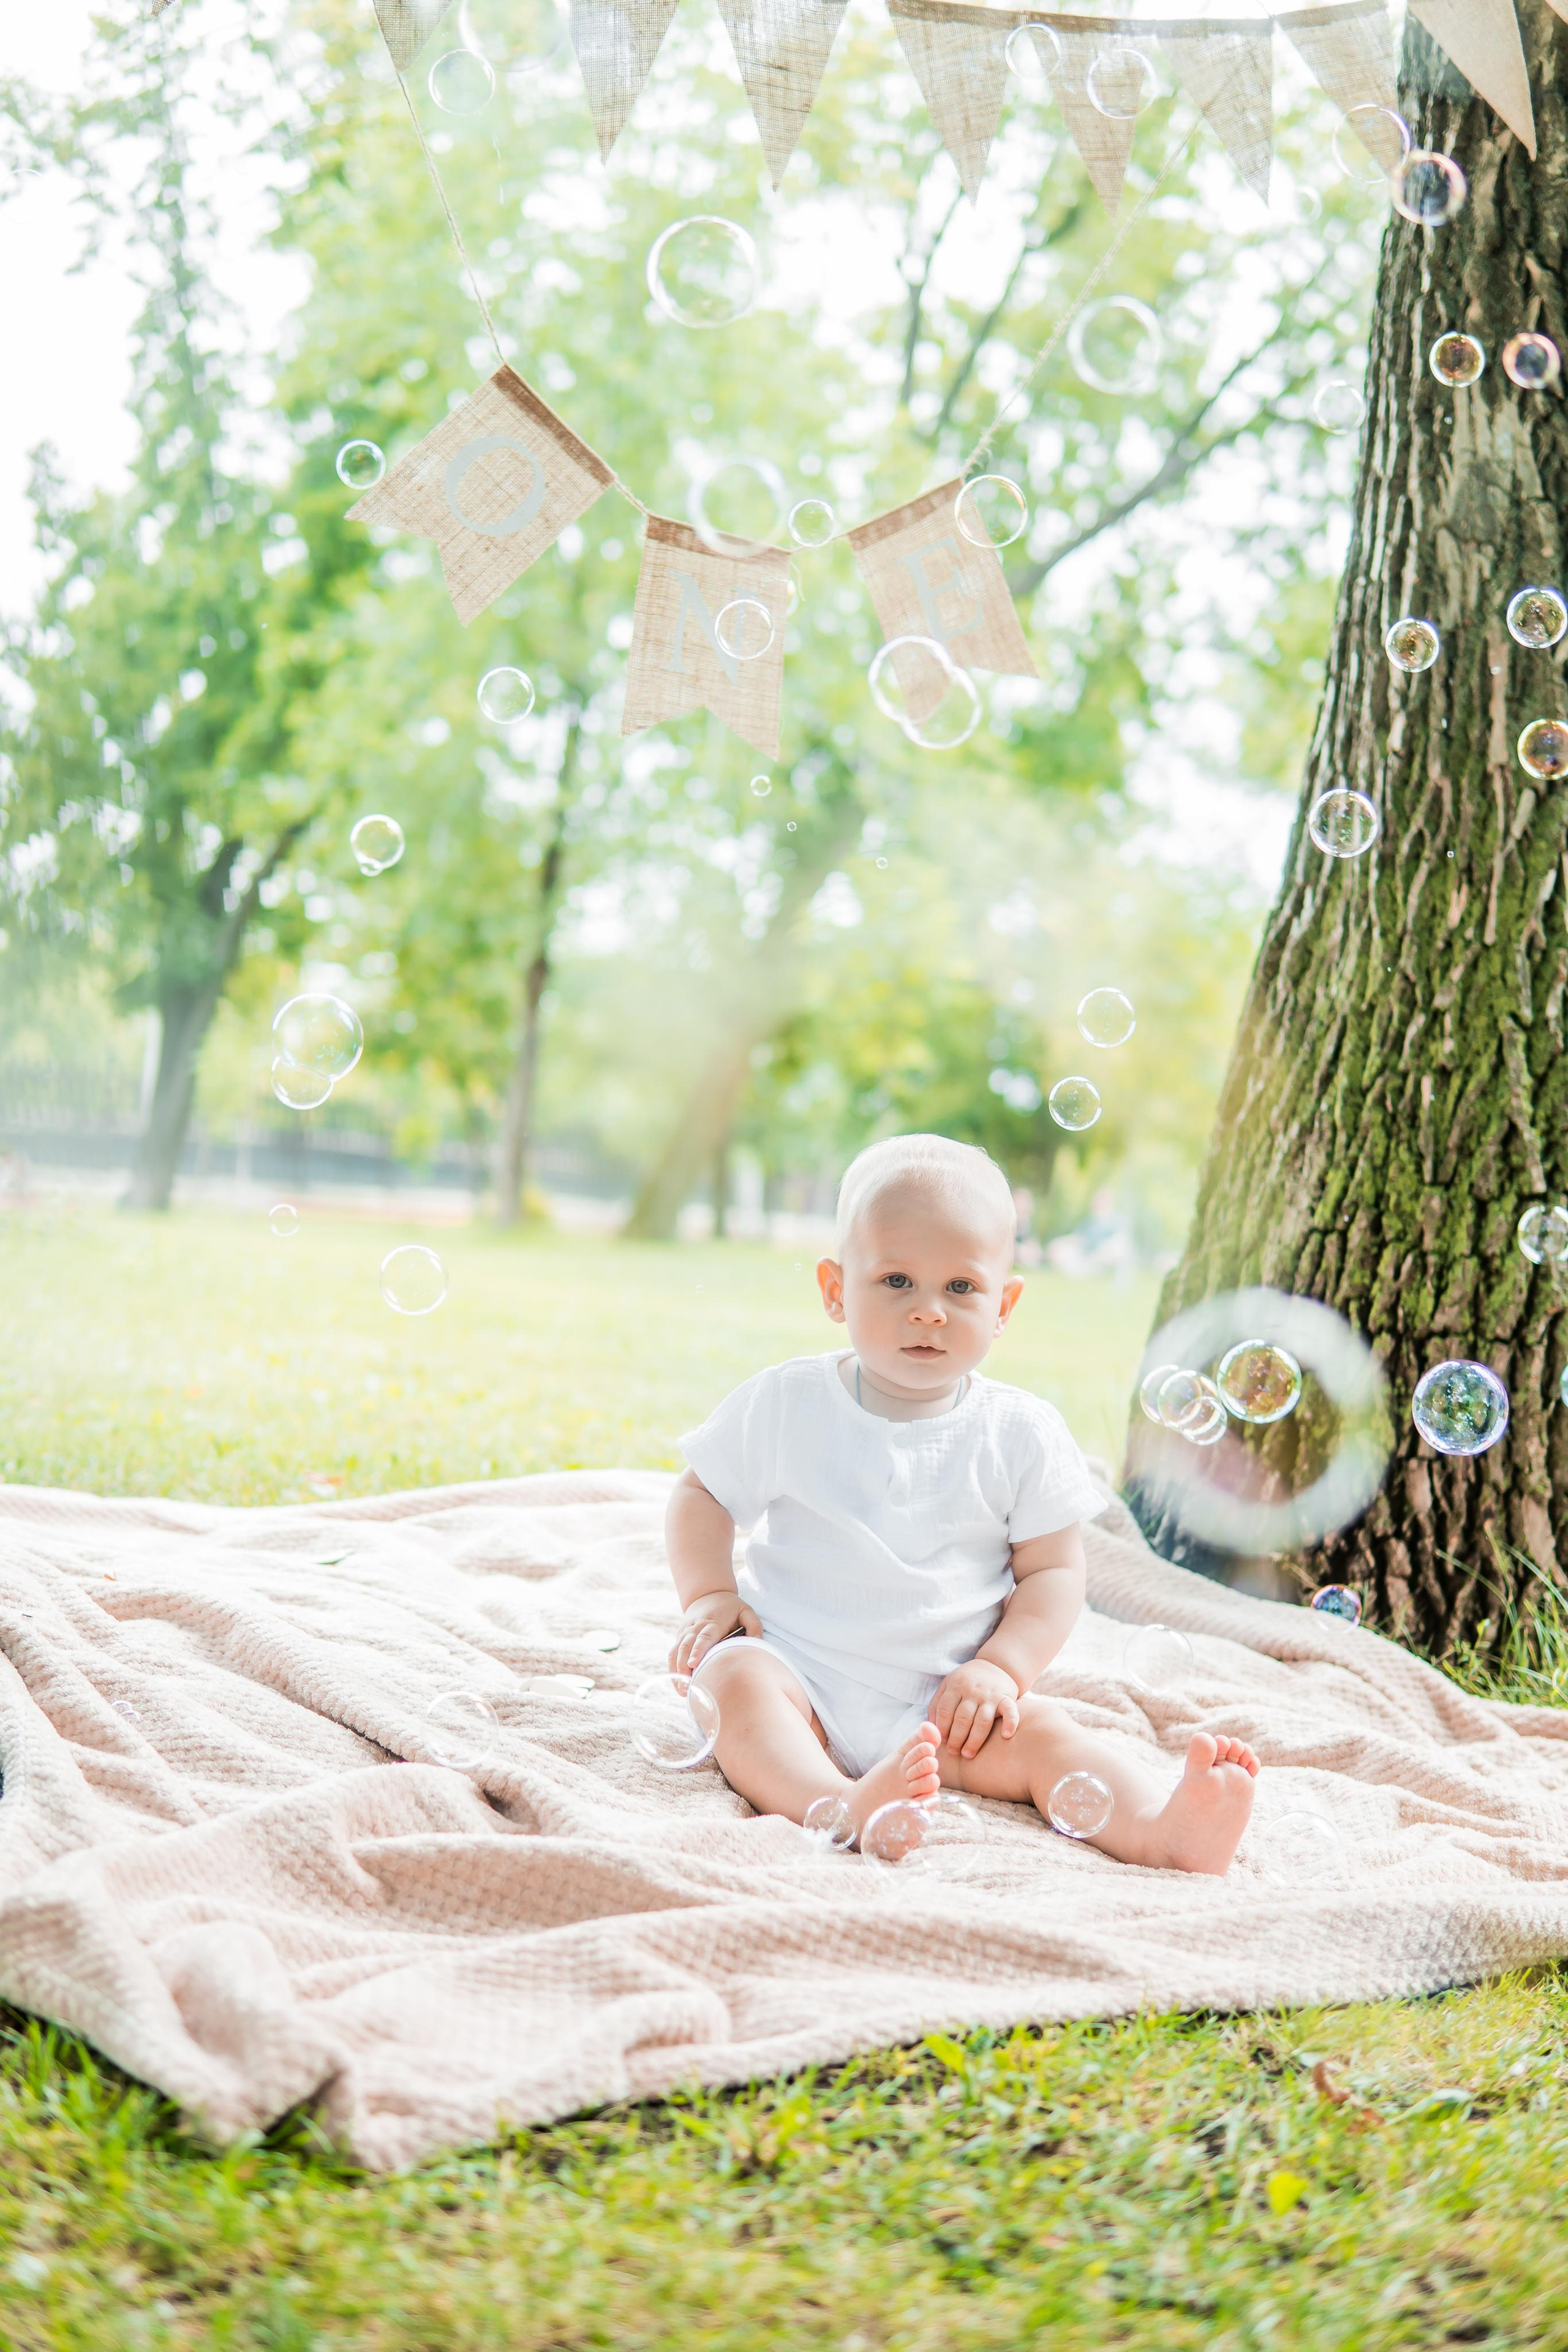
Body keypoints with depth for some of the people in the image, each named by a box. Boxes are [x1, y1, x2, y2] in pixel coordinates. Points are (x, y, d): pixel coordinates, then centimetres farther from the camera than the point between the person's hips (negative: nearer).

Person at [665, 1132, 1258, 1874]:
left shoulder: (1022, 1432, 0)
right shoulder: (786, 1403, -1)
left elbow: (1053, 1569, 3)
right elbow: (702, 1491, 11)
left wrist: (1001, 1668, -12)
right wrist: (708, 1594, -5)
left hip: (943, 1701, 1)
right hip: (797, 1671, 0)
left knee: (1040, 1733, -22)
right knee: (735, 1678, -30)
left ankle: (1161, 1827, -43)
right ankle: (841, 1806, -53)